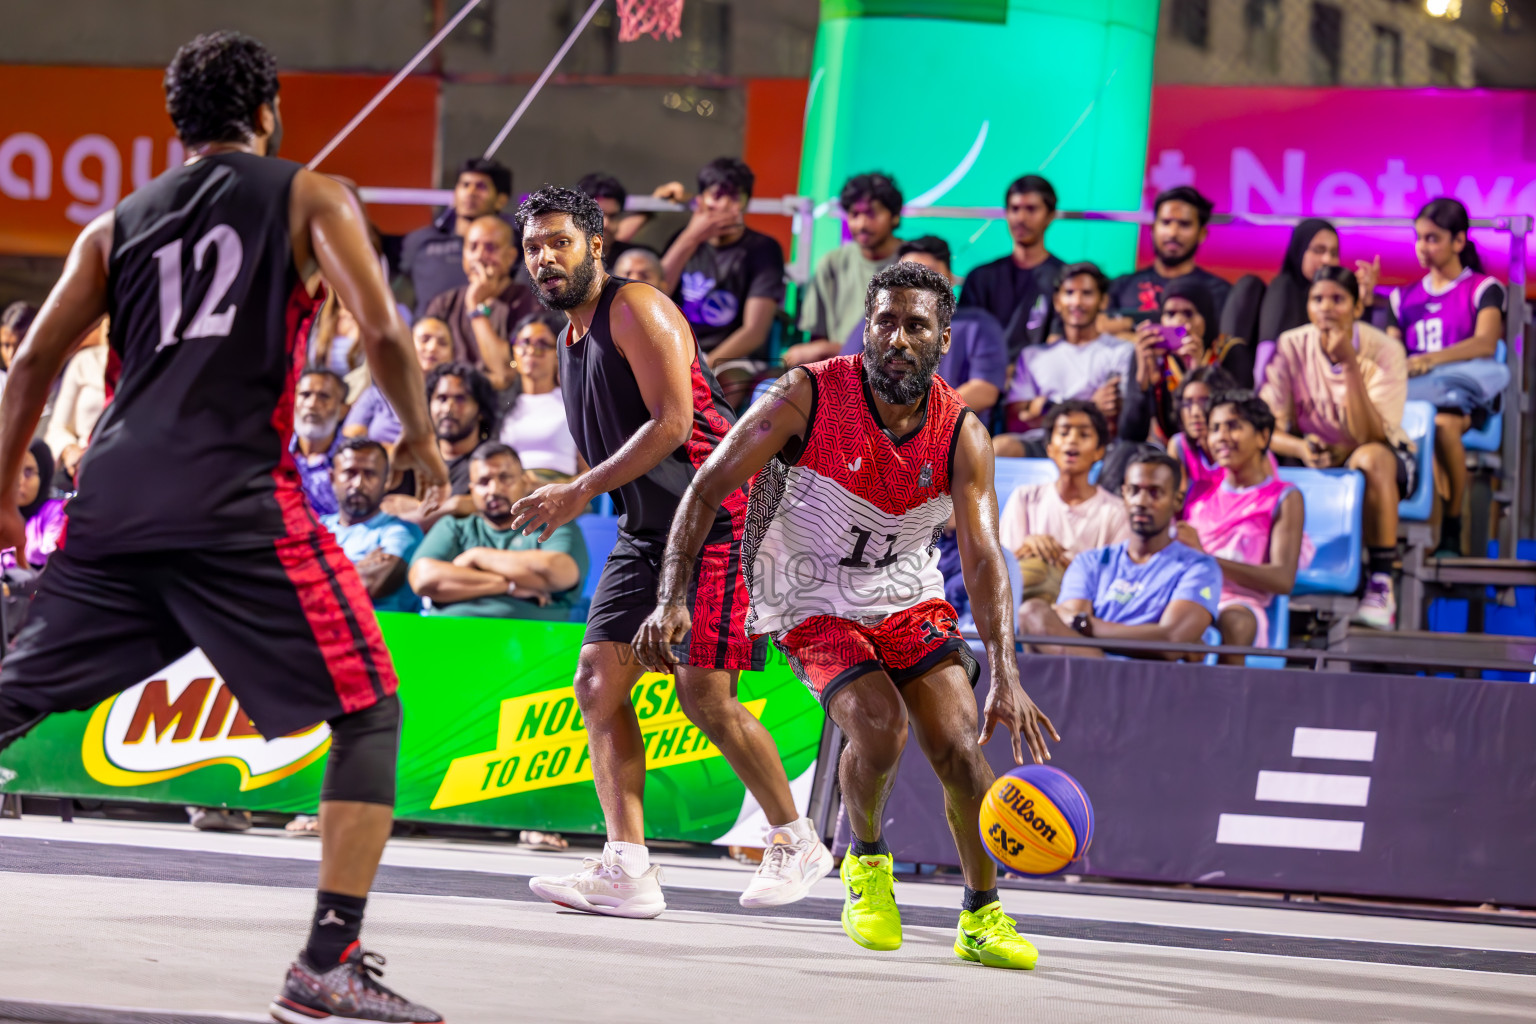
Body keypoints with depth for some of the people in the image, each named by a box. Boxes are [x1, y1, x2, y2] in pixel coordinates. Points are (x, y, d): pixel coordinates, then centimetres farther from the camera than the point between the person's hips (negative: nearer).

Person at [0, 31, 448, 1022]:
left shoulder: (118, 224, 21)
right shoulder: (311, 198, 9)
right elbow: (384, 331, -4)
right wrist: (421, 437, 12)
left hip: (113, 494, 5)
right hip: (235, 497, -5)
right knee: (371, 709, 3)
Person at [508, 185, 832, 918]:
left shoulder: (635, 310, -13)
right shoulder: (573, 337, 16)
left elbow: (673, 423, -22)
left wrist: (581, 493, -22)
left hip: (716, 518, -9)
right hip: (648, 528, 9)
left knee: (703, 693, -11)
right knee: (598, 681, -4)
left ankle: (796, 842, 8)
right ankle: (627, 870, -9)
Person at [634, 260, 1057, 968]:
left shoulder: (962, 435, -12)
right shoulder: (809, 397, -19)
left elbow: (982, 556, -20)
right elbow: (708, 489, -15)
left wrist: (1004, 674, -34)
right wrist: (672, 599, -27)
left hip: (910, 600, 3)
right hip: (815, 608, -3)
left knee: (960, 747, -13)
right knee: (880, 730, -26)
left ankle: (981, 917, 5)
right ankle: (865, 859, 4)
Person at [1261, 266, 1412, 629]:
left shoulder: (1383, 351, -17)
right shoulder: (1291, 347, -9)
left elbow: (1368, 437, -28)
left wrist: (1351, 365, -36)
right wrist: (1300, 447, -36)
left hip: (1388, 464, -3)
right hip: (1313, 462, 3)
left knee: (1370, 457, -39)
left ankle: (1381, 586, -33)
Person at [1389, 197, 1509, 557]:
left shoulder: (1483, 289, 11)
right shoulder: (1405, 297, 28)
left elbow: (1486, 342, -9)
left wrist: (1431, 360, -26)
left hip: (1464, 395, -3)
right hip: (1410, 392, 3)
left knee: (1443, 423, -42)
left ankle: (1451, 535, -32)